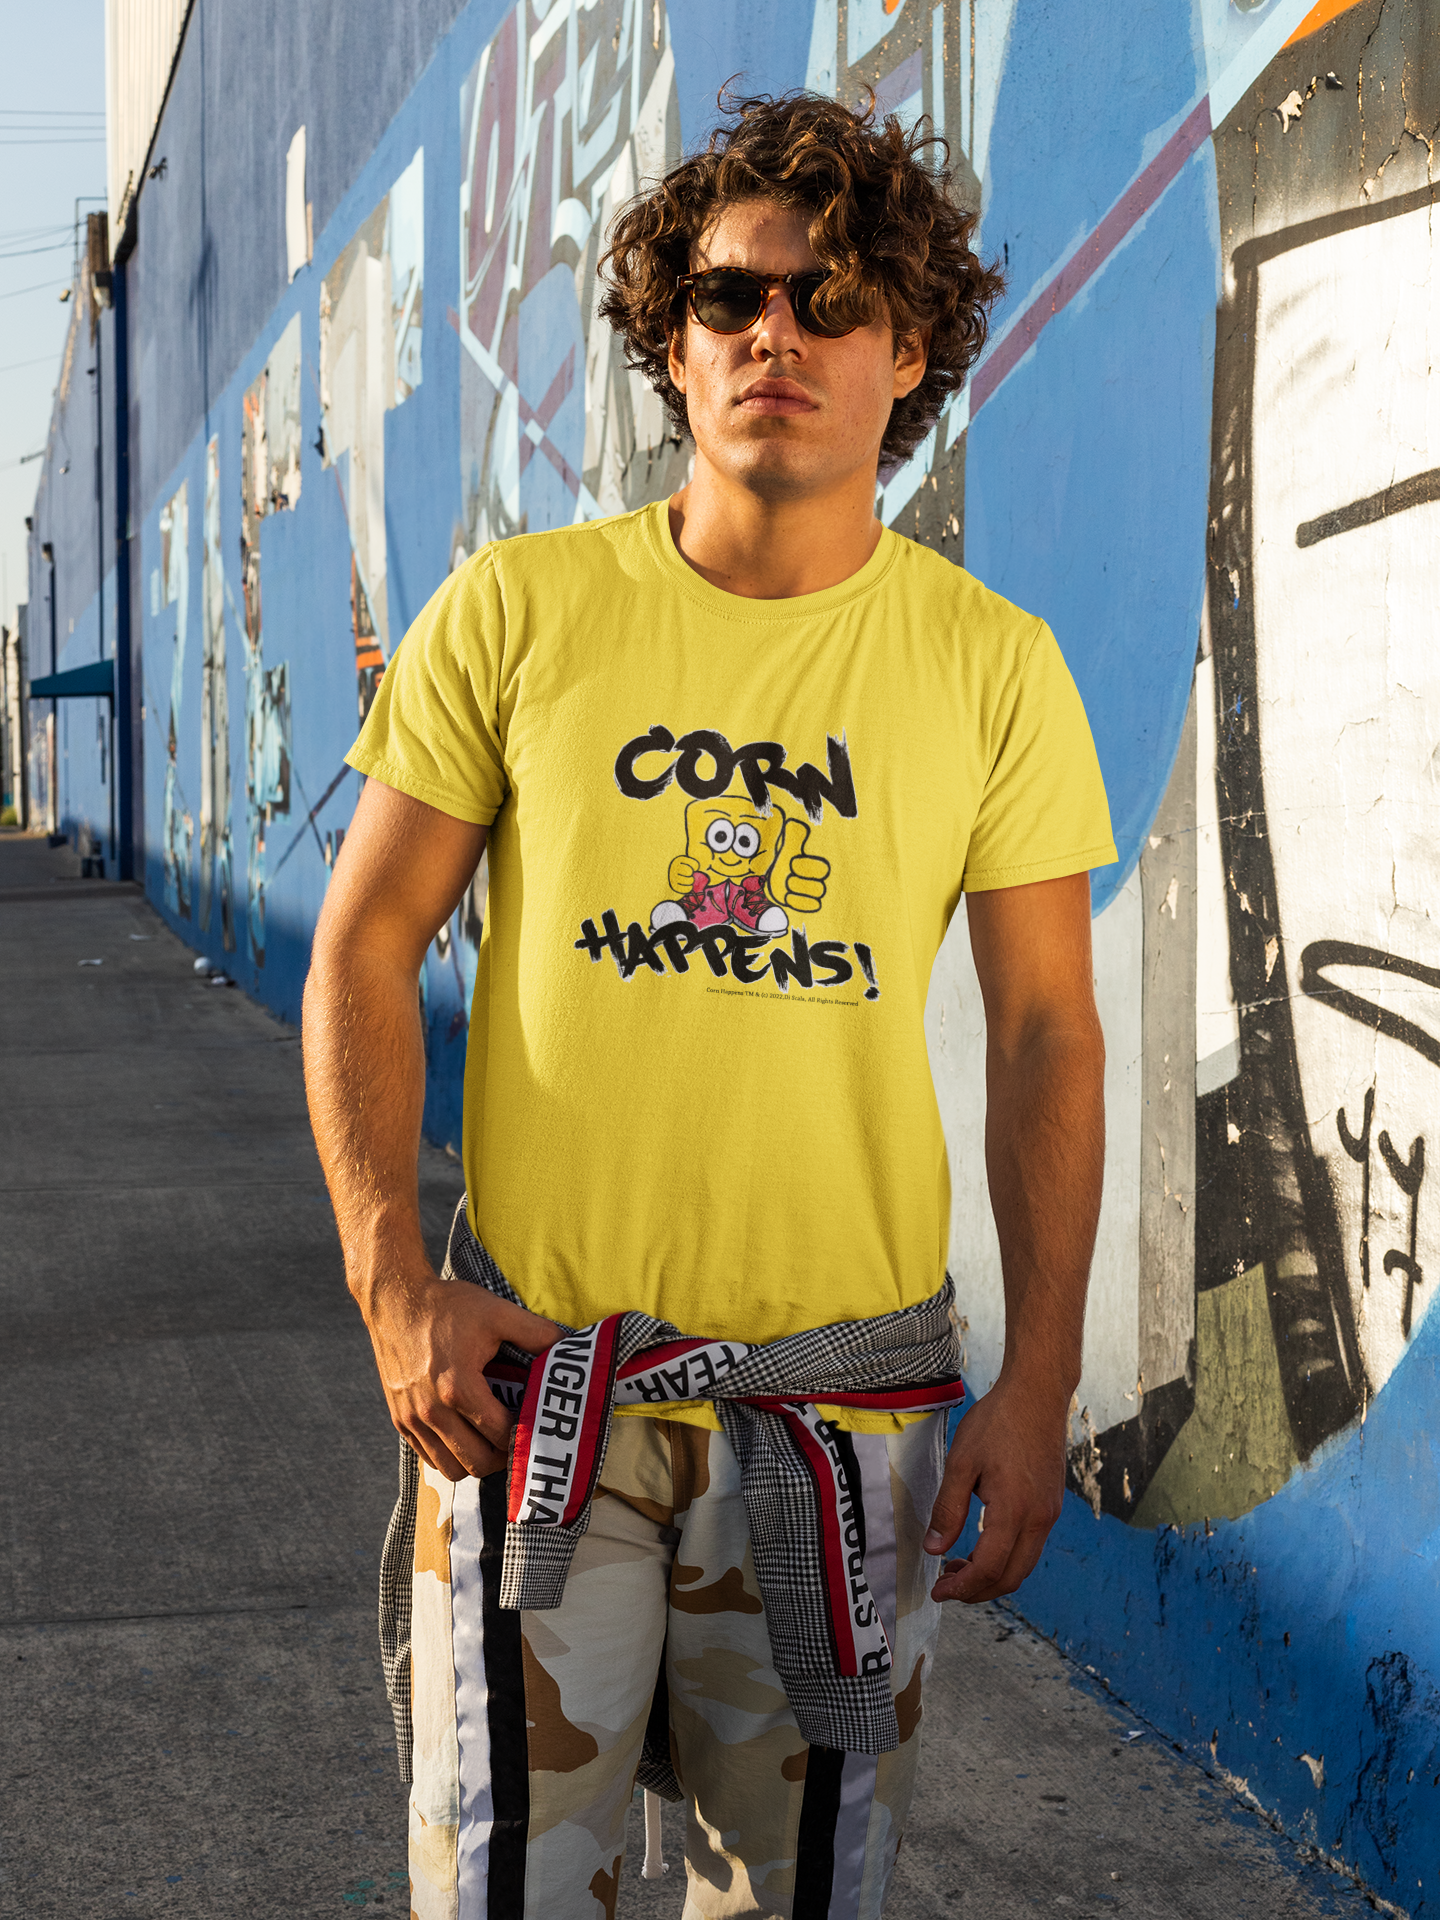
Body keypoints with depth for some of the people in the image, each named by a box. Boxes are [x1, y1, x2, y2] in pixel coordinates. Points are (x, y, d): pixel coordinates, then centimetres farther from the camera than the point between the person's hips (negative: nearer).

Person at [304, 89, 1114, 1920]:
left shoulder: (992, 666, -1)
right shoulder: (514, 610, -2)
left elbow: (1045, 1035, 2)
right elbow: (364, 947, 1)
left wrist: (1041, 1378, -3)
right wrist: (392, 1279, -9)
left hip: (851, 1382, 1)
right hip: (528, 1360, 0)